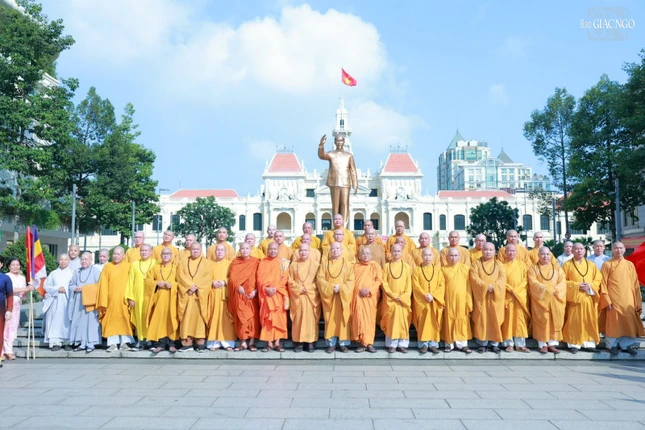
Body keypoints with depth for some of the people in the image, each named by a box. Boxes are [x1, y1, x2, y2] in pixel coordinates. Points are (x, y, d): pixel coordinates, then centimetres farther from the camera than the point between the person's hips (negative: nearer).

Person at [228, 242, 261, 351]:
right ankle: (243, 342, 3)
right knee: (241, 317, -1)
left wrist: (255, 291, -13)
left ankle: (252, 342, 4)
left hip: (252, 294, -1)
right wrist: (238, 286, -15)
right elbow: (232, 276, 2)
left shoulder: (256, 262, 4)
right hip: (239, 294, 1)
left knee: (253, 317, -2)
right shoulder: (235, 261, 10)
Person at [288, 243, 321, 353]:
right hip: (297, 296, 1)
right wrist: (299, 288, -11)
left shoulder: (315, 264, 4)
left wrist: (307, 289, -10)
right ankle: (298, 342, 6)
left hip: (312, 296, -1)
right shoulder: (293, 265, 8)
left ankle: (311, 342, 3)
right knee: (298, 318, 0)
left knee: (311, 318, -2)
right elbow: (290, 281, 3)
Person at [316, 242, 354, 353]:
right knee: (330, 320, 1)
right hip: (329, 296, 0)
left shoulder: (347, 264, 4)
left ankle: (343, 343, 9)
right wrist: (330, 287, -15)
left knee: (343, 319, 1)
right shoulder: (325, 263, 6)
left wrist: (340, 288, -16)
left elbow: (351, 281, -2)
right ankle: (331, 344, 6)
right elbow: (319, 278, -2)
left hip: (343, 296, 0)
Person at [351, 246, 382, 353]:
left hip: (371, 296, -1)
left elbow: (379, 280, -2)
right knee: (359, 318, -5)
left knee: (370, 318, -2)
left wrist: (370, 290, -13)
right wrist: (359, 289, -8)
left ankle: (369, 343, 4)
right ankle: (362, 342, 0)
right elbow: (352, 280, 8)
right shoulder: (355, 266, 12)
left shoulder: (376, 266, 6)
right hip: (358, 296, 1)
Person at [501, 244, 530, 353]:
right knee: (508, 319, -2)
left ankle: (520, 344, 0)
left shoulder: (522, 265, 11)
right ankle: (509, 344, 0)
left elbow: (525, 280, 3)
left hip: (520, 296, 1)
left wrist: (516, 291, -9)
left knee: (520, 319, -2)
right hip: (507, 296, -1)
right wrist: (511, 290, -13)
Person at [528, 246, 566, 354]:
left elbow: (562, 282, 1)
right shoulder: (533, 268, 6)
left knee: (555, 320, -1)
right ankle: (543, 344, -3)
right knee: (542, 320, -6)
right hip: (540, 299, -3)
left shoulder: (557, 268, 13)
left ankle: (552, 344, 5)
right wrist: (546, 290, -18)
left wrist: (555, 290, -16)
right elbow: (533, 283, -7)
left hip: (555, 299, 3)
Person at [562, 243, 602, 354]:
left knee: (589, 321, 3)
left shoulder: (591, 265, 11)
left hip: (589, 298, 3)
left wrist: (590, 286, -11)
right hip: (574, 298, -3)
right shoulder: (567, 265, 2)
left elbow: (598, 279, 8)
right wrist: (576, 285, -14)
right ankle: (574, 344, 3)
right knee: (574, 322, -3)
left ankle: (589, 343, 11)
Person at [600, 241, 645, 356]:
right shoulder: (607, 264, 0)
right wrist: (607, 300, -11)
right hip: (614, 299, -3)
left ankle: (627, 344, 17)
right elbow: (603, 284, -3)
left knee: (629, 322, 5)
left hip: (628, 300, 3)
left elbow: (635, 284, 7)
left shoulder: (630, 265, 8)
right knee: (614, 323, 2)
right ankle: (612, 345, 13)